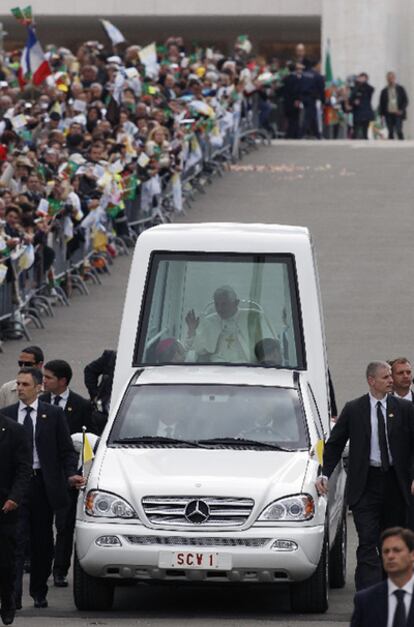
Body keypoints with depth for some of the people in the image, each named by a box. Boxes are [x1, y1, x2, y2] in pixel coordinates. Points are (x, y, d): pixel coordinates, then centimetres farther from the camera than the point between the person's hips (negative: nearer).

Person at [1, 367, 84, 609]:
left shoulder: (53, 414, 2)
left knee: (43, 542, 9)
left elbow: (67, 450, 3)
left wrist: (70, 474, -14)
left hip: (43, 485, 0)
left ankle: (39, 593, 22)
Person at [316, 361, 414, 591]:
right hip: (366, 483, -2)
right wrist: (325, 474, -3)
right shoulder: (353, 410, 2)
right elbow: (334, 444, 8)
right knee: (368, 542, -10)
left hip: (395, 483, 2)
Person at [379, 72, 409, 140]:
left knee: (399, 131, -12)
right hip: (388, 114, 2)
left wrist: (401, 110, -10)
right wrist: (382, 114, 0)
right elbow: (381, 103, 11)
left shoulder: (400, 89, 5)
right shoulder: (384, 91, 10)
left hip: (398, 114, -2)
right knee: (390, 132, 1)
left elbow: (405, 101, 4)